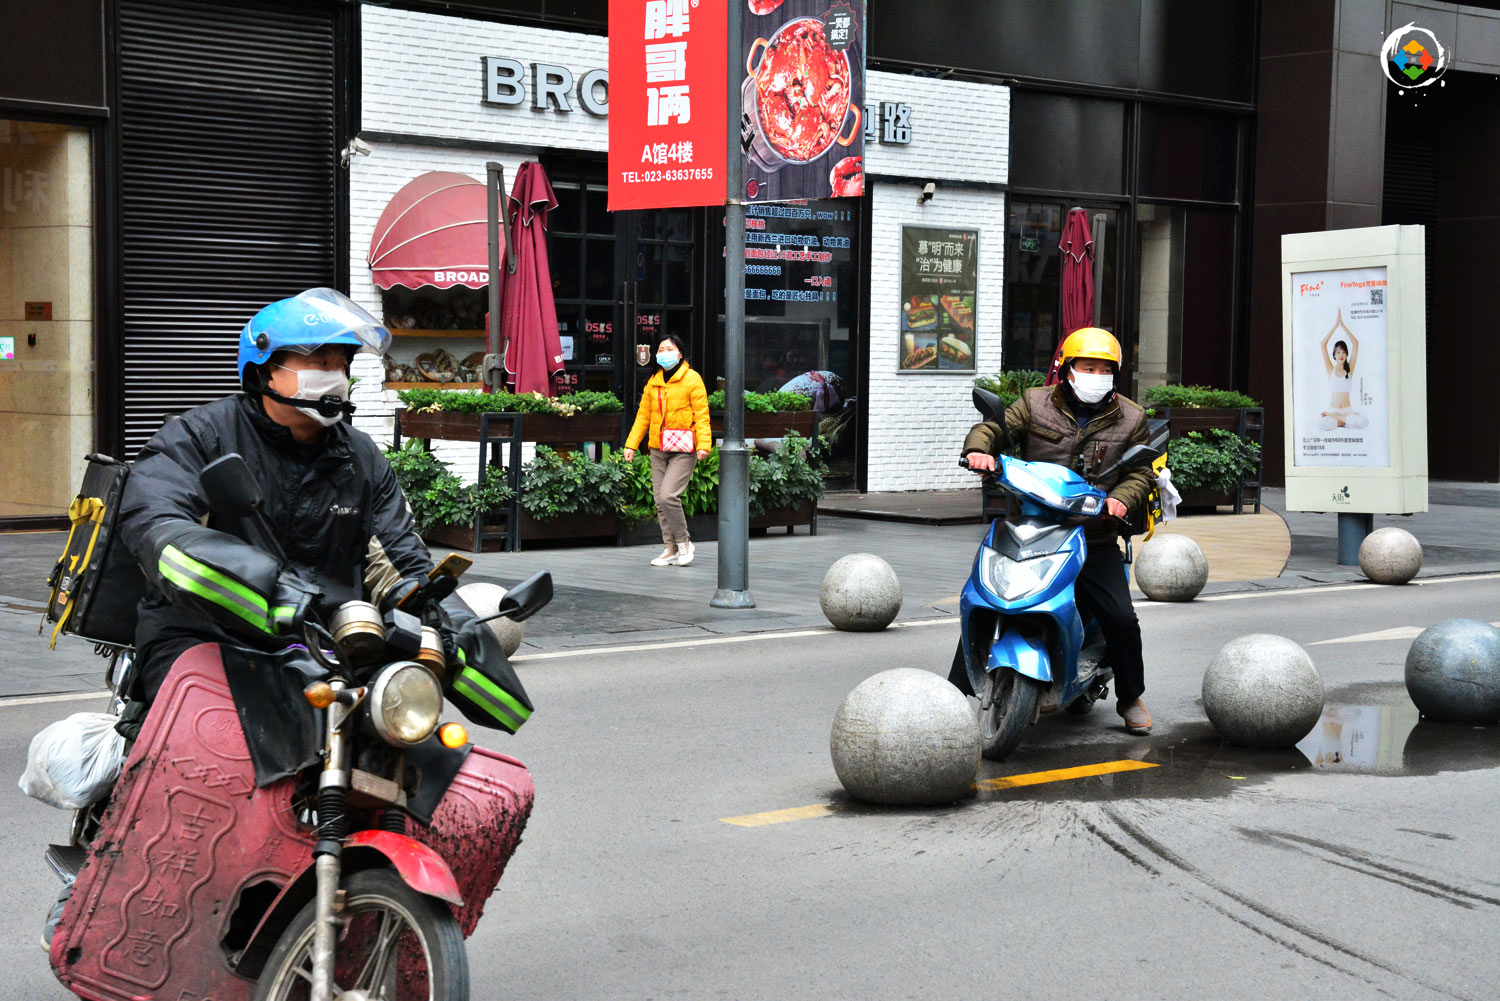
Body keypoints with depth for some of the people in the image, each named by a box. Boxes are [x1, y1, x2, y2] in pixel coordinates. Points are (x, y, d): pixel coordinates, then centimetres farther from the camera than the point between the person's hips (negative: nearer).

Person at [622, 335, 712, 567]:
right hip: (658, 449, 6)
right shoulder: (653, 382, 13)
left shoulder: (692, 379, -4)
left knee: (668, 496, -16)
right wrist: (631, 444, 9)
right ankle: (670, 549, 14)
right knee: (660, 499, 5)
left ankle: (683, 542, 2)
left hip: (683, 449, -6)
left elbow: (702, 415, -8)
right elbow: (643, 415, 16)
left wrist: (703, 444, -18)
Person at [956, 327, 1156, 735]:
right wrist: (979, 449, -21)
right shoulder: (1035, 404, 4)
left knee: (1121, 619, -9)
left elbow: (1141, 472, 8)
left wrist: (1120, 498, -12)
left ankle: (1130, 699, 16)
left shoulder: (1130, 419, 7)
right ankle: (955, 691, 5)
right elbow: (995, 427, 2)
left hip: (1094, 540, 0)